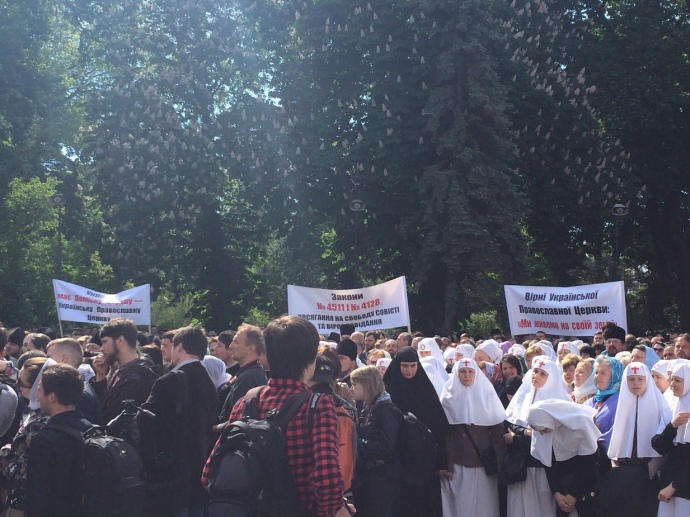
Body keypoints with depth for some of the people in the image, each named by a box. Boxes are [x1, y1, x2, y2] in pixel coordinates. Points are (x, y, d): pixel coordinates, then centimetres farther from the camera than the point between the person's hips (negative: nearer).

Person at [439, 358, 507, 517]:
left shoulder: (487, 395, 4)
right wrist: (446, 465, -8)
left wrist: (500, 464, -4)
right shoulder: (449, 398, 3)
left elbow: (498, 432, 1)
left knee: (484, 504, 2)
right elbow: (444, 434, 0)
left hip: (484, 462, 0)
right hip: (457, 464, 0)